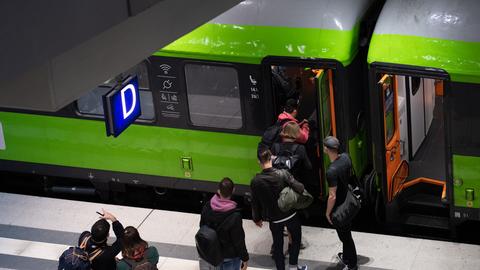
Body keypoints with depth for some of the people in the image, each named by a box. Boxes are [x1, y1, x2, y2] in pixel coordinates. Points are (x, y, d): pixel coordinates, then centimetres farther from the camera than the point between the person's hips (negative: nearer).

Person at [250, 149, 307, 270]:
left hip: (273, 219, 1)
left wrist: (257, 218, 10)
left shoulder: (255, 181, -16)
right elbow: (300, 188, -27)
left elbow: (255, 203, -6)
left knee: (277, 244, 18)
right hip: (290, 215, -1)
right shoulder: (283, 174, -23)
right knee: (296, 238, 23)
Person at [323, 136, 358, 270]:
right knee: (346, 233, 27)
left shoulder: (331, 171, -34)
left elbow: (332, 196, -28)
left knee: (345, 235, 10)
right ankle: (346, 256, 46)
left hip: (339, 208, -8)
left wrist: (328, 212, -13)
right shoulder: (345, 157, -11)